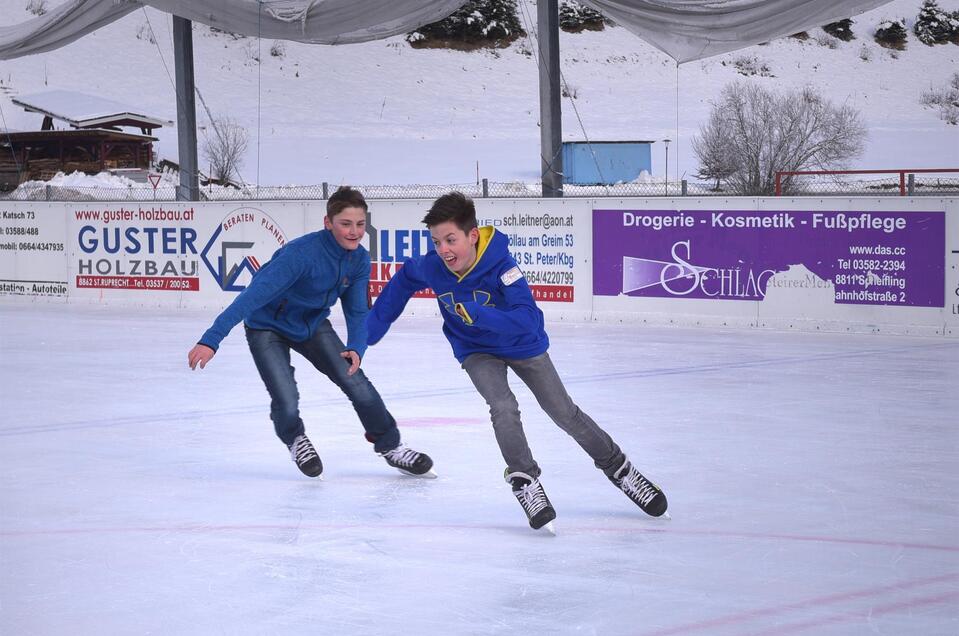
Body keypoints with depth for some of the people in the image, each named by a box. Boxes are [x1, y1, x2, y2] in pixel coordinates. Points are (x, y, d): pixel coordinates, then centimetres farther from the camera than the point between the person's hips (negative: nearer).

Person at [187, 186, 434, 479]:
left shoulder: (359, 259, -14)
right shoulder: (301, 253, -35)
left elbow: (357, 312, -4)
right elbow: (254, 295, -41)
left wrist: (356, 348, -26)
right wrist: (211, 340, -48)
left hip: (313, 325, 5)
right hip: (268, 328, -5)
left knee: (357, 383, -5)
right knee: (287, 403, -19)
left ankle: (390, 445, 18)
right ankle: (295, 440, 18)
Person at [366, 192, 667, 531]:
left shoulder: (501, 265, -35)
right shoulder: (431, 267, -23)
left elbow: (527, 318, -43)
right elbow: (403, 281, 0)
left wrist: (476, 314, -54)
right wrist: (370, 328, 4)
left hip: (522, 344, -2)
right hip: (476, 351, 2)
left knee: (564, 413, 5)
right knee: (503, 407, -24)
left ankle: (617, 467, 23)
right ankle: (525, 481, -13)